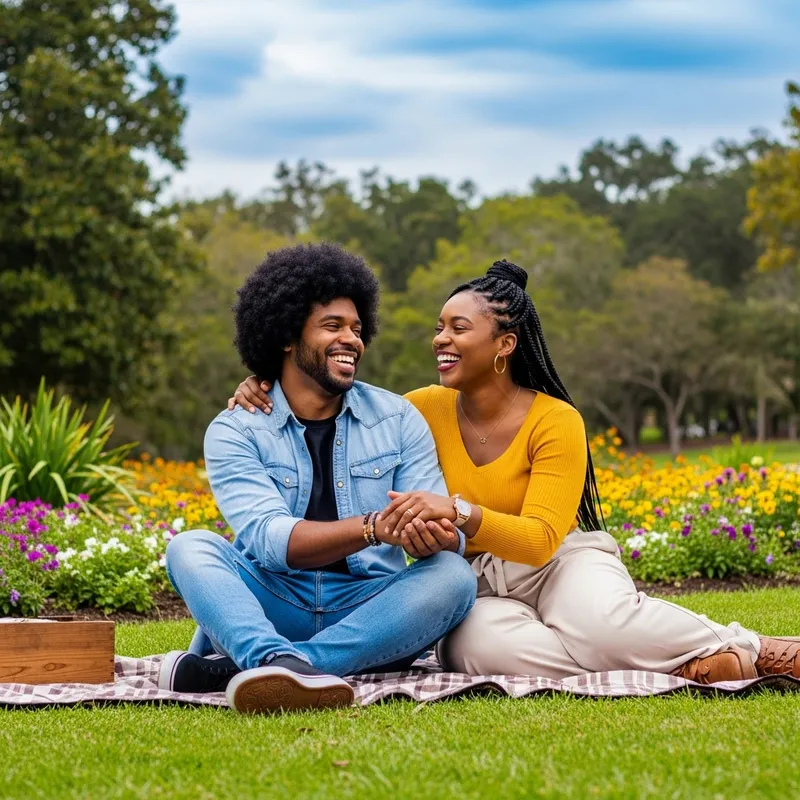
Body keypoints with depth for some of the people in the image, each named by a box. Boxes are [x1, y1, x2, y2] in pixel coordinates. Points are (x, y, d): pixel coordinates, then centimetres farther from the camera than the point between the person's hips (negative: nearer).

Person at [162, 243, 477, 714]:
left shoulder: (399, 420, 7)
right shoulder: (235, 433, 0)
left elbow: (450, 536, -1)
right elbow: (270, 539, -16)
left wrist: (437, 528, -28)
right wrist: (375, 527, -33)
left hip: (368, 610, 2)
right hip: (268, 609, -1)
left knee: (454, 576, -27)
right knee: (190, 548, -25)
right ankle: (283, 666, -55)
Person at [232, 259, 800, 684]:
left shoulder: (557, 422, -11)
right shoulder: (425, 411, 0)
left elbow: (541, 538, -19)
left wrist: (460, 512, -37)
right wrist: (268, 394, -7)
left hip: (562, 561, -2)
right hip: (478, 588, 2)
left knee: (599, 622, -41)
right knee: (482, 645, -38)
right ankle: (685, 667, -30)